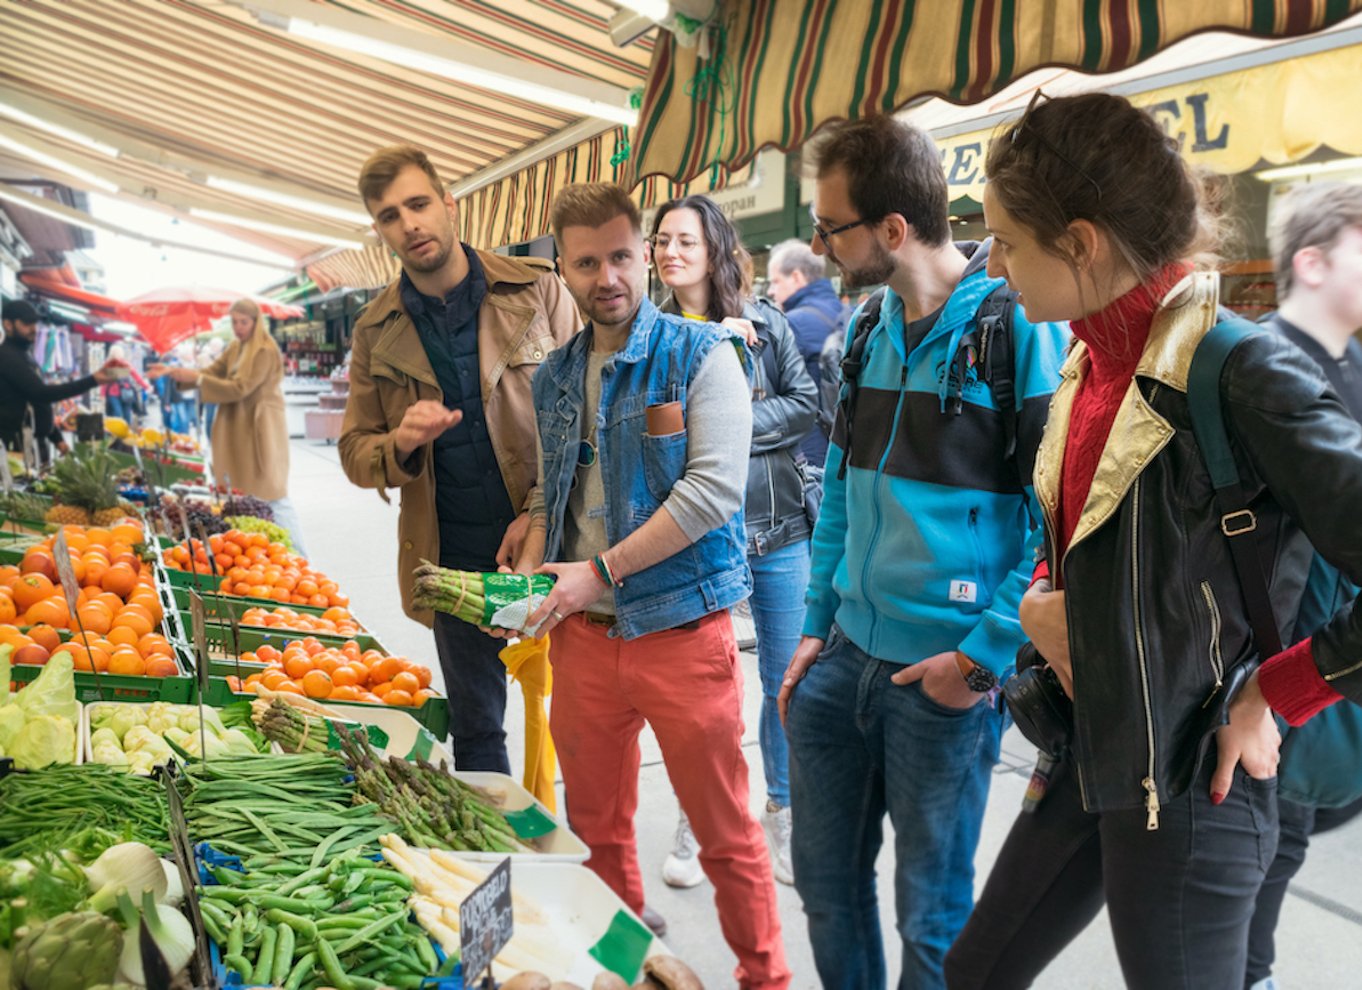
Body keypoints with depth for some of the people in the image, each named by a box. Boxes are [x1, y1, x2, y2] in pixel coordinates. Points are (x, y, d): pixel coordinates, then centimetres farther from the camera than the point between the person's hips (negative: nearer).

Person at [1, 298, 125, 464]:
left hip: (37, 442, 10)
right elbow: (41, 393, -24)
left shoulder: (23, 356, 20)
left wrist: (57, 438, 20)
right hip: (19, 446, -10)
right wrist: (93, 380, -30)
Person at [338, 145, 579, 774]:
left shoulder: (537, 291, -3)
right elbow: (355, 450, 10)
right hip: (453, 558, 3)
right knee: (474, 732, 15)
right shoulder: (376, 332, 6)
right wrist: (402, 442, -13)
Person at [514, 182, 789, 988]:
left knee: (724, 829, 7)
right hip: (582, 632, 6)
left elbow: (716, 488, -18)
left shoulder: (702, 354, -8)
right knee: (595, 822, 18)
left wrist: (599, 571, -18)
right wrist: (529, 576, 1)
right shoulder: (556, 376, 10)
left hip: (680, 627, -5)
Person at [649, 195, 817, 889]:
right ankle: (695, 822, 27)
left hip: (777, 528, 1)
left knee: (788, 679, 8)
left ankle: (782, 818, 26)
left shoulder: (763, 321, 5)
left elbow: (807, 404, 0)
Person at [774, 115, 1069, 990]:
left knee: (933, 916, 13)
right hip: (845, 655, 6)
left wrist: (983, 658, -16)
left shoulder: (1022, 328, -14)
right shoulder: (869, 332, 7)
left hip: (948, 673, -6)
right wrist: (817, 624, 10)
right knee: (825, 876, 19)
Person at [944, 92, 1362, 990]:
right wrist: (1039, 598, 1)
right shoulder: (1091, 363, 4)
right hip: (1090, 759, 8)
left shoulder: (1244, 373, -21)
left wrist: (1276, 693, -15)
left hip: (1189, 785, -8)